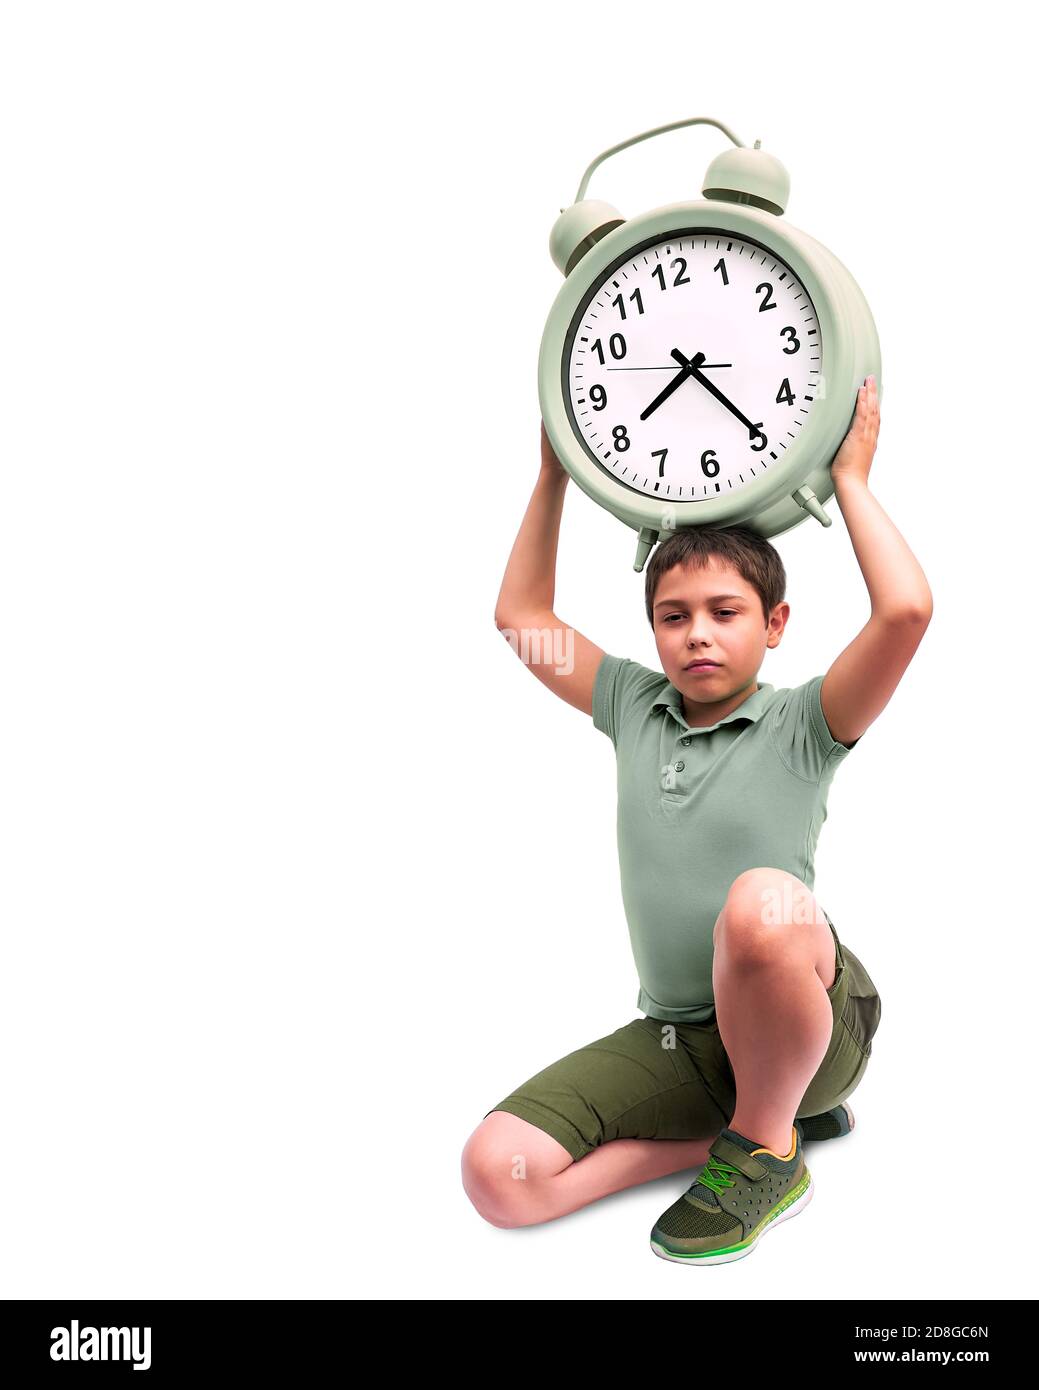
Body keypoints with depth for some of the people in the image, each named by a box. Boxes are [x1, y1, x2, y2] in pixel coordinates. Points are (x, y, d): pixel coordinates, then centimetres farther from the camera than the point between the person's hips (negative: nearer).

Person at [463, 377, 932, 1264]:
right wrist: (554, 475, 13)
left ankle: (764, 1146, -11)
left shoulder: (798, 725, -6)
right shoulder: (636, 710, 8)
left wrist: (851, 478, -8)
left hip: (810, 1021, -5)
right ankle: (754, 1115, 2)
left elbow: (907, 607, -22)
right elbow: (522, 618, 16)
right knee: (497, 1173, -16)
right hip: (677, 1038, 5)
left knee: (762, 901, -40)